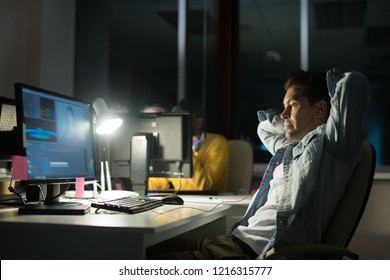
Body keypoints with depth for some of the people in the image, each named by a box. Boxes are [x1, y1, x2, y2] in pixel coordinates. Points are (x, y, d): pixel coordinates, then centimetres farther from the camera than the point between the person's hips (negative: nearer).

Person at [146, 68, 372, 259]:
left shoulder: (326, 144, -5)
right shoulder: (288, 147, 22)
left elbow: (354, 83, -19)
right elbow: (265, 126, 44)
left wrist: (332, 81, 4)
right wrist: (289, 120, 25)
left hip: (258, 254, -10)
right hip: (238, 241, 10)